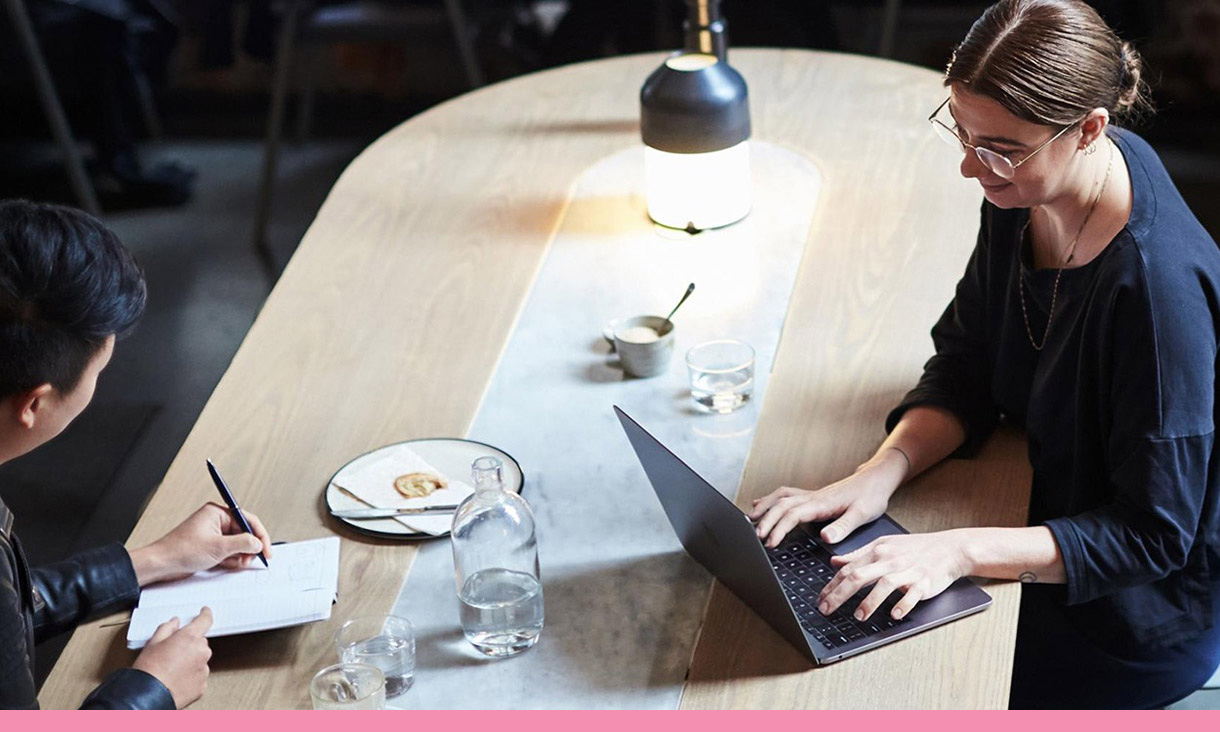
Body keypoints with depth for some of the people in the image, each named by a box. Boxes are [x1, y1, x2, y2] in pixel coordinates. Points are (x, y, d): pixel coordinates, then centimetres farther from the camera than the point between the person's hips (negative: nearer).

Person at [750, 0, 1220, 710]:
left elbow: (1152, 536, -27)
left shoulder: (1160, 285, -33)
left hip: (1141, 617, -7)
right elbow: (965, 368, -1)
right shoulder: (1024, 188, -10)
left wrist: (958, 550, -35)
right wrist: (879, 474, -19)